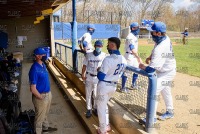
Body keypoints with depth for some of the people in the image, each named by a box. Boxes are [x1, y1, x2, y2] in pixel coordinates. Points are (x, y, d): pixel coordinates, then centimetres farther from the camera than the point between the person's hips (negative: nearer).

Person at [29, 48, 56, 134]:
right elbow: (33, 89, -26)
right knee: (40, 116, 12)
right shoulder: (34, 69, -26)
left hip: (48, 94, 9)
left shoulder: (43, 65, 2)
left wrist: (48, 93, 14)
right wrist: (41, 98, -15)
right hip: (41, 96, -9)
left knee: (45, 114, 28)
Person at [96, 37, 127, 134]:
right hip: (114, 86, 7)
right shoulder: (124, 60, -1)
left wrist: (99, 70, 1)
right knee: (104, 104, 28)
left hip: (104, 86, -7)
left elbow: (100, 77, -21)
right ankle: (106, 126, 39)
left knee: (101, 107, 12)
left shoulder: (108, 59, -24)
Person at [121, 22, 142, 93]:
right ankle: (123, 87, 9)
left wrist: (137, 57, 21)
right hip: (129, 56, -10)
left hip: (134, 56, 10)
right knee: (126, 71, -2)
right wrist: (138, 57, -33)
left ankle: (133, 84, 33)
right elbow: (132, 49, -28)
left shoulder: (135, 36, 11)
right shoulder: (130, 36, -19)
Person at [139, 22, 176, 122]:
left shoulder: (160, 48, -36)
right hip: (168, 70, 10)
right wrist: (150, 57, 0)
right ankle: (169, 112, 43)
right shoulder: (166, 38, -8)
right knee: (166, 91, 23)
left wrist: (142, 67, -20)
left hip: (166, 73, -10)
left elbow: (152, 68, -39)